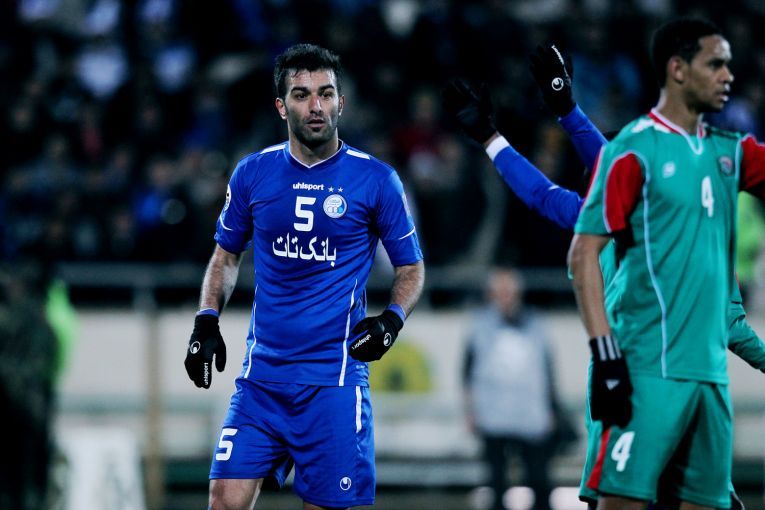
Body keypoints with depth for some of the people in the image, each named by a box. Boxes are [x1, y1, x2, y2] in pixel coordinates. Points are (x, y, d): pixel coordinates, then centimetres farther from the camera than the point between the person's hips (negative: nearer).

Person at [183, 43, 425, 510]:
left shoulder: (375, 180, -3)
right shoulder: (253, 174, 5)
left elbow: (411, 267, 6)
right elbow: (227, 256, 18)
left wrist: (393, 319, -12)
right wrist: (206, 323, 5)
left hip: (334, 378, -2)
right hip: (263, 372, 2)